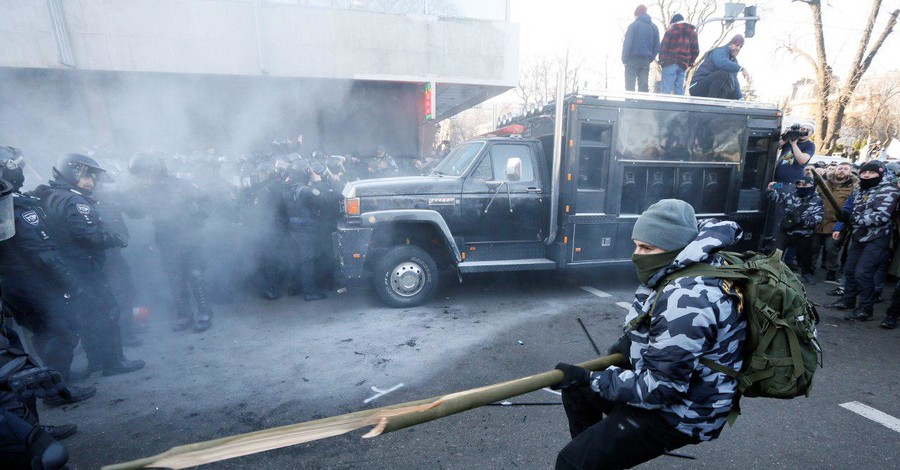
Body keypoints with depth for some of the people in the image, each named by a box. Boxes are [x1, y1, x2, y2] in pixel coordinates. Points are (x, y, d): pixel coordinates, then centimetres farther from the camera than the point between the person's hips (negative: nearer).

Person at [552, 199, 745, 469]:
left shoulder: (687, 301, -32)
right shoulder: (683, 271, -1)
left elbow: (659, 388, -29)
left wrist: (589, 378, -22)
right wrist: (630, 343, 5)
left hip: (680, 410, -10)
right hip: (664, 378, 10)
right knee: (577, 392, 20)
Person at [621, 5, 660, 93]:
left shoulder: (633, 25, -3)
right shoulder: (654, 27, 14)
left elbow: (627, 43, -10)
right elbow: (657, 46, 12)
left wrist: (624, 59, -4)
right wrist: (650, 59, 17)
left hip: (633, 60, -5)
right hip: (645, 61, 5)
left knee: (630, 86, -5)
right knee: (643, 86, 5)